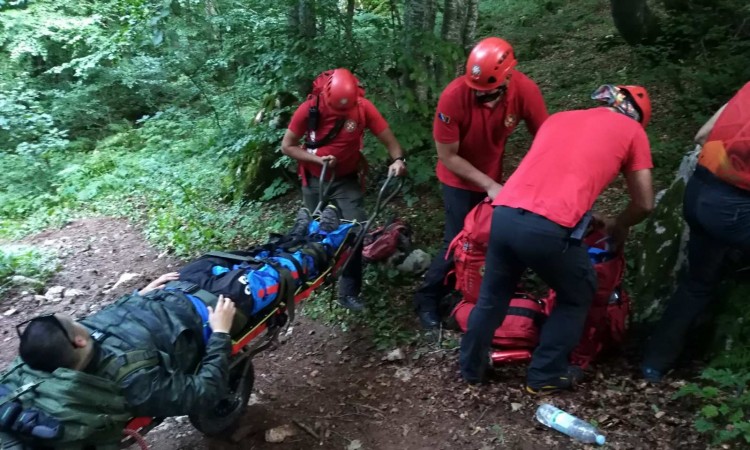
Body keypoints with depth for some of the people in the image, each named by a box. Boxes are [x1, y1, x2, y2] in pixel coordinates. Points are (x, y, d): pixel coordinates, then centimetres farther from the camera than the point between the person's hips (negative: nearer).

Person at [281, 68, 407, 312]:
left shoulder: (363, 107, -20)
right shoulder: (309, 109, -19)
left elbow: (388, 139, -17)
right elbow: (287, 145, -11)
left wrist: (398, 159, -39)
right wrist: (317, 159, -26)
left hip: (346, 180, 0)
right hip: (314, 180, 1)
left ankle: (349, 292, 3)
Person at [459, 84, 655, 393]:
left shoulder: (558, 117, 28)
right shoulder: (632, 130, 15)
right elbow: (644, 204, 17)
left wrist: (588, 218, 43)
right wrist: (618, 226, 38)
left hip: (503, 214, 5)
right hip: (548, 229, -5)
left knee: (492, 296, 25)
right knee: (578, 296, 23)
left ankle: (472, 367, 40)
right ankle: (545, 375, 30)